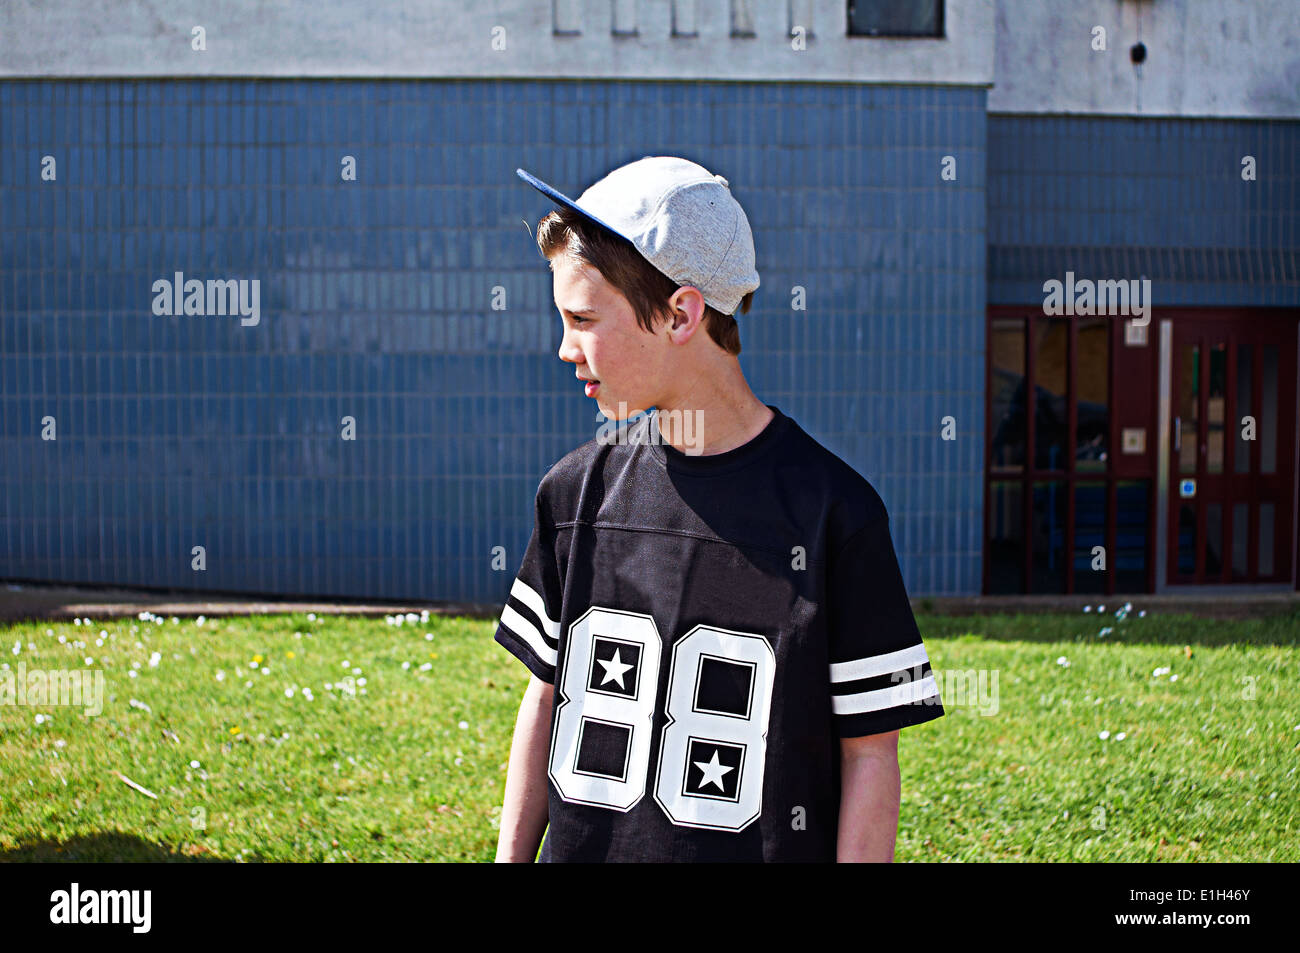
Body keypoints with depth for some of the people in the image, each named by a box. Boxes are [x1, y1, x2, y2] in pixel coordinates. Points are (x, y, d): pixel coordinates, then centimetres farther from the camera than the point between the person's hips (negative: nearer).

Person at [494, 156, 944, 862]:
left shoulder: (832, 509, -11)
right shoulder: (577, 489, 4)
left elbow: (870, 750, -8)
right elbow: (548, 694, 11)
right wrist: (512, 855, 9)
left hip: (765, 849, -4)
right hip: (581, 847, 4)